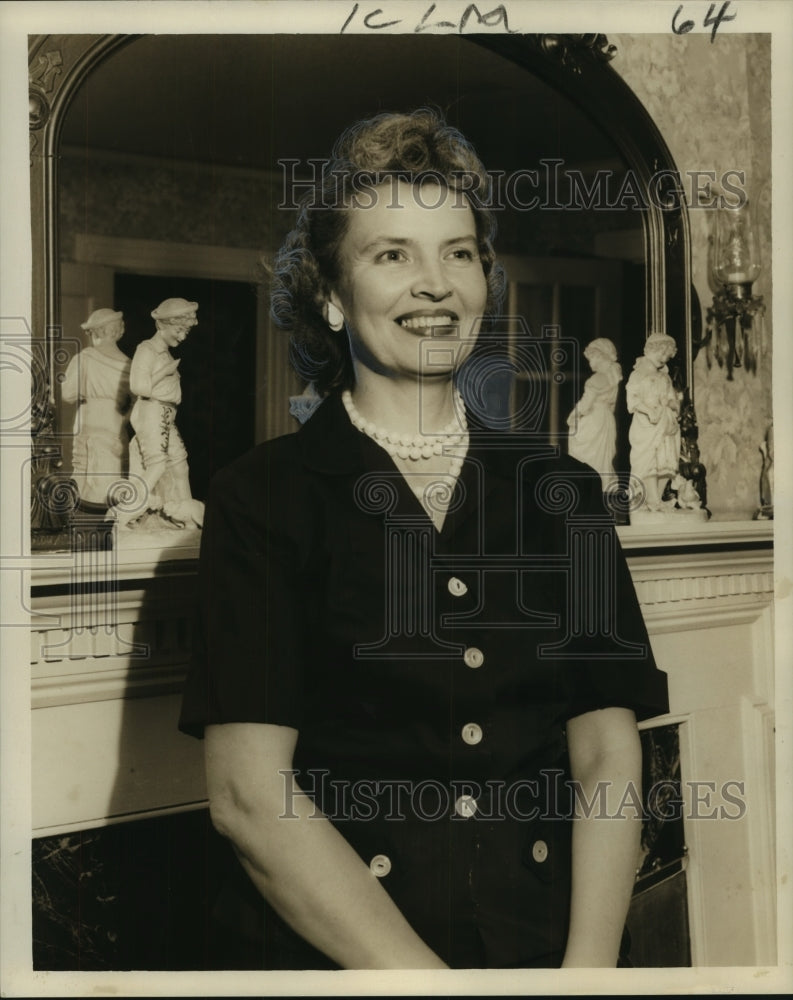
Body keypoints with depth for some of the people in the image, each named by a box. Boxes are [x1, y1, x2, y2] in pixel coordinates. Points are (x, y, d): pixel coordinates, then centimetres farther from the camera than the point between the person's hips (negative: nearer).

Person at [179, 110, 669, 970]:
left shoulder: (563, 495, 8)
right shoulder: (264, 497, -1)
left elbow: (608, 761, 4)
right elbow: (249, 794, -8)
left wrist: (591, 964, -10)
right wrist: (422, 974, -14)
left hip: (542, 947, 3)